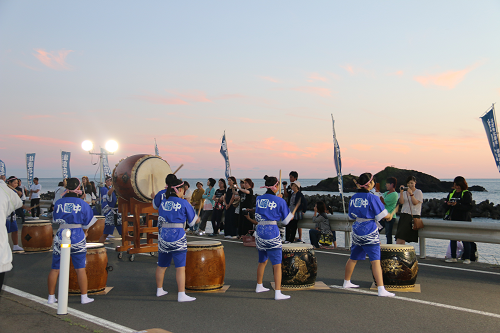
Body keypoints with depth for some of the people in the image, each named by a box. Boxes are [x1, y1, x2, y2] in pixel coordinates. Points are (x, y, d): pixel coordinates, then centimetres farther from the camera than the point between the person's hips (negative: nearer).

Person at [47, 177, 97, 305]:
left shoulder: (59, 203, 3)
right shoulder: (83, 204, -3)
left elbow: (56, 220, 15)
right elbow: (87, 224, 4)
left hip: (61, 236, 2)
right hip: (78, 237, -2)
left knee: (55, 269, 9)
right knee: (80, 268, 5)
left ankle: (51, 297, 16)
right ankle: (84, 297, 9)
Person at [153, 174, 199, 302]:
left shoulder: (162, 197, 3)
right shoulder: (184, 203, -7)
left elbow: (155, 205, 26)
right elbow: (192, 221, 4)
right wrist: (197, 218, 26)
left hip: (163, 237, 5)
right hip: (178, 237, -5)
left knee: (161, 265, 19)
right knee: (180, 267, -1)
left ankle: (159, 290, 34)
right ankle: (181, 295, -3)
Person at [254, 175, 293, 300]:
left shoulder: (259, 199, 7)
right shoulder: (280, 201, -7)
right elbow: (286, 220, 1)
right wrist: (292, 216, 23)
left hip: (260, 230, 6)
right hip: (272, 231, -6)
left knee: (262, 261, 23)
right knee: (277, 264, -2)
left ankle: (259, 286, 36)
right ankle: (278, 293, -5)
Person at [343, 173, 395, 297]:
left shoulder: (353, 198, 6)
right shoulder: (373, 198, -13)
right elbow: (384, 215, -8)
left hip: (357, 231, 7)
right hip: (370, 232, -7)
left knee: (353, 258, 20)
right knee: (376, 261, -8)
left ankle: (346, 282, 34)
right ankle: (381, 289, -11)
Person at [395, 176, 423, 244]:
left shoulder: (418, 192, 4)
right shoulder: (405, 192, 17)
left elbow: (415, 202, -9)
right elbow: (401, 202, 1)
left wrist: (411, 194, -19)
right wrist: (401, 192, -7)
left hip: (413, 216, -5)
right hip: (404, 215, 5)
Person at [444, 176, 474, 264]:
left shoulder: (467, 194, -6)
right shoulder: (451, 193, 13)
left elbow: (469, 207, -16)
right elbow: (445, 205, 15)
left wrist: (457, 205, -25)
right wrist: (448, 204, -8)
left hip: (464, 220, -6)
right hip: (453, 219, 6)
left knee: (465, 240, -2)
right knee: (452, 239, 8)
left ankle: (467, 258, 5)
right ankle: (453, 257, 16)